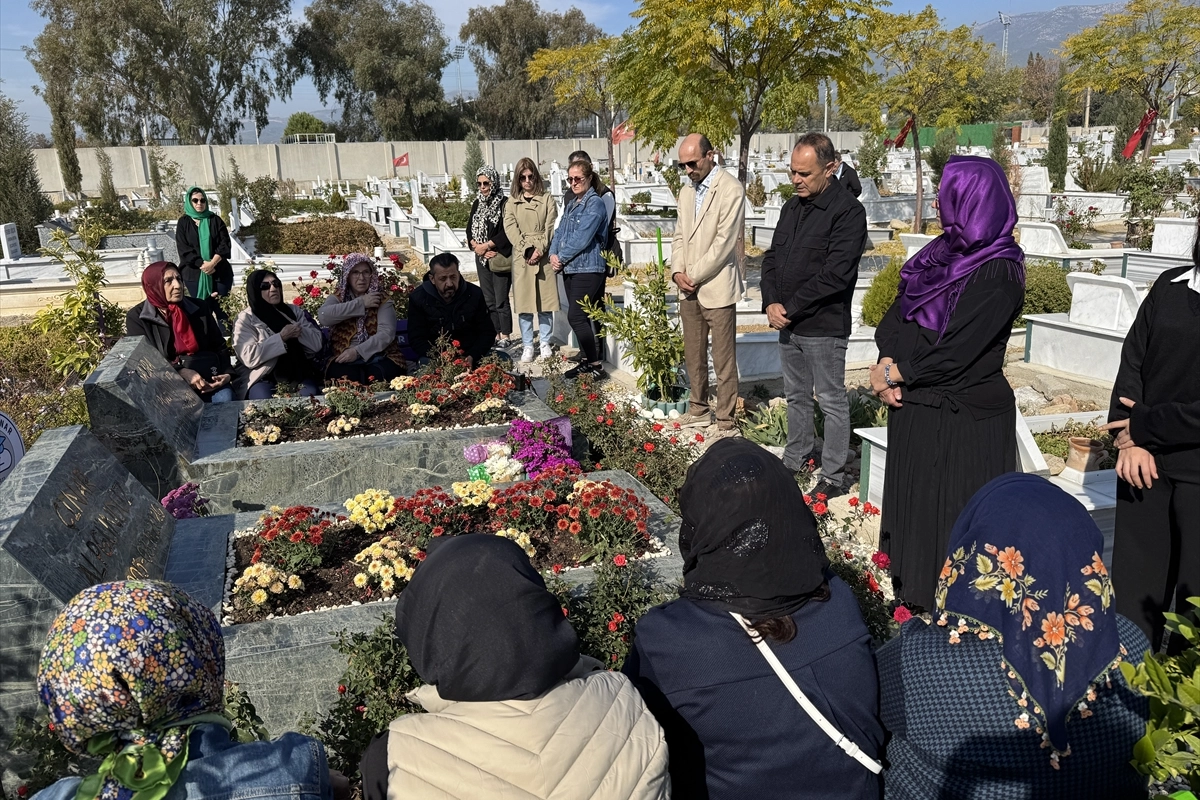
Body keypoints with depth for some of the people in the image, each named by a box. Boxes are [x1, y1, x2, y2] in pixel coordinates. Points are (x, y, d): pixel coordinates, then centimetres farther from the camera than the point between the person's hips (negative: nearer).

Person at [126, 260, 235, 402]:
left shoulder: (198, 308, 8)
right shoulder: (137, 317, 0)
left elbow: (219, 346, 12)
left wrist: (227, 373, -8)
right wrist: (183, 374, -22)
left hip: (206, 376, 3)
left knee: (224, 397, -29)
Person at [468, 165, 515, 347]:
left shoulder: (504, 203, -10)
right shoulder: (477, 203, 11)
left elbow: (506, 233, -17)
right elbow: (470, 228, 10)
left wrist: (486, 246, -13)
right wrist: (476, 246, -7)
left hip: (500, 258, -7)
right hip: (482, 259, 7)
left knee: (501, 300, -3)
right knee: (489, 300, 11)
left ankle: (505, 337, 5)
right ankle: (496, 334, 20)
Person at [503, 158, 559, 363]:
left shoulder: (547, 198, 7)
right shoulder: (512, 201, 10)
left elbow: (550, 227, -1)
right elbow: (510, 227, -2)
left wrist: (540, 249, -14)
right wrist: (527, 249, -14)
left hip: (544, 255, 0)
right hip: (521, 257, 0)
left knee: (545, 301, 3)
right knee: (524, 302, 0)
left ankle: (545, 343, 13)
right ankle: (527, 346, 6)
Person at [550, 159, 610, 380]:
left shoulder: (595, 203, -10)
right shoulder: (571, 203, 17)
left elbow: (582, 238, -17)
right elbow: (560, 231, 13)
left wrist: (562, 257, -10)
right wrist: (553, 254, -4)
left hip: (587, 268, -8)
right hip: (570, 268, 8)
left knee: (576, 316, -13)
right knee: (580, 317, 11)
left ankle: (595, 365, -4)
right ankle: (586, 360, 19)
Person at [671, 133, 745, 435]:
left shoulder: (730, 189, -10)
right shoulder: (687, 191, 15)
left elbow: (724, 242, -16)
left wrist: (695, 276, -13)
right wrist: (677, 272, 0)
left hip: (717, 288, -7)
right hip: (688, 288, 7)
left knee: (724, 360, -2)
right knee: (693, 355, 14)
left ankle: (726, 421, 6)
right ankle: (698, 410, 27)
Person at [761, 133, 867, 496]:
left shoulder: (848, 211, -14)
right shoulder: (792, 206, 11)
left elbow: (835, 275, -20)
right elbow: (771, 257, 13)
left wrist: (790, 309, -16)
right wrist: (771, 303, -3)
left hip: (824, 326, -8)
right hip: (788, 322, 8)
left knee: (832, 401, 3)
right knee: (796, 396, 19)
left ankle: (833, 477, 13)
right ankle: (795, 460, 34)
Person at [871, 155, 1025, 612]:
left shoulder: (998, 273, -18)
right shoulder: (942, 251, 6)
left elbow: (957, 350, -22)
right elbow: (898, 312, 5)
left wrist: (893, 373, -12)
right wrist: (887, 362, -11)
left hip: (963, 417, -8)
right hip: (915, 404, 8)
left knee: (953, 513, 4)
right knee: (911, 500, 18)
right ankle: (911, 589, 36)